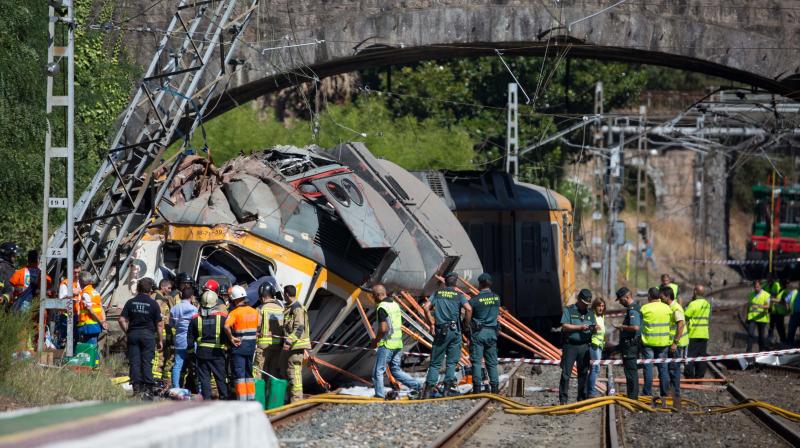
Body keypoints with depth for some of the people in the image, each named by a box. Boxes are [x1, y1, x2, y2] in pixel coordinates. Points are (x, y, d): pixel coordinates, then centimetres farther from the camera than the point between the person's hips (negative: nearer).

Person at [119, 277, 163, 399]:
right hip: (148, 334, -2)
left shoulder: (131, 302, 3)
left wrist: (127, 332, 12)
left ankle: (136, 388, 0)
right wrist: (160, 340, 6)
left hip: (133, 334, 2)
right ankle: (148, 390, -3)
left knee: (134, 362, 4)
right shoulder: (153, 304, -3)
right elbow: (159, 324, -2)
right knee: (147, 362, 1)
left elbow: (122, 320, -1)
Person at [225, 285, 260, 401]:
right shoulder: (254, 312, 6)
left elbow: (227, 326, -29)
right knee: (249, 373, 18)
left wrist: (231, 338, -18)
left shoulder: (235, 313, -14)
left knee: (239, 374, -1)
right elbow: (260, 326, 17)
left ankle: (242, 399, -5)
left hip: (238, 345, -6)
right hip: (251, 346, 6)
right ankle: (251, 398, 21)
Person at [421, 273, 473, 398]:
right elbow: (468, 309, -13)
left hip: (440, 331, 1)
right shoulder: (459, 295, 2)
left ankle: (429, 387, -3)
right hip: (455, 331, -1)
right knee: (451, 362, 8)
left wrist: (431, 324, 1)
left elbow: (426, 307, -5)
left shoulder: (437, 293, 7)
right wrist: (466, 324, -1)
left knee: (435, 362, 6)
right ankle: (448, 386, -2)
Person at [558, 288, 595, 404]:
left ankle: (582, 398, 11)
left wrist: (594, 328, -9)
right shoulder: (568, 310, 3)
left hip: (584, 346, 4)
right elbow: (565, 326, -8)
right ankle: (563, 398, -5)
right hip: (570, 346, -4)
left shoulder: (589, 314, 16)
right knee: (566, 373, -5)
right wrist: (580, 327, -15)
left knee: (584, 373, 5)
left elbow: (593, 331, 15)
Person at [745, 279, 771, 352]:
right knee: (750, 333, -14)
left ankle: (762, 351, 23)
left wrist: (758, 306, -37)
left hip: (762, 318, -2)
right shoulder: (751, 295, 9)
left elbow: (767, 306, -19)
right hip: (752, 318, 2)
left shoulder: (766, 295, -4)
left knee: (762, 336, 8)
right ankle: (749, 351, -14)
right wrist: (747, 317, 21)